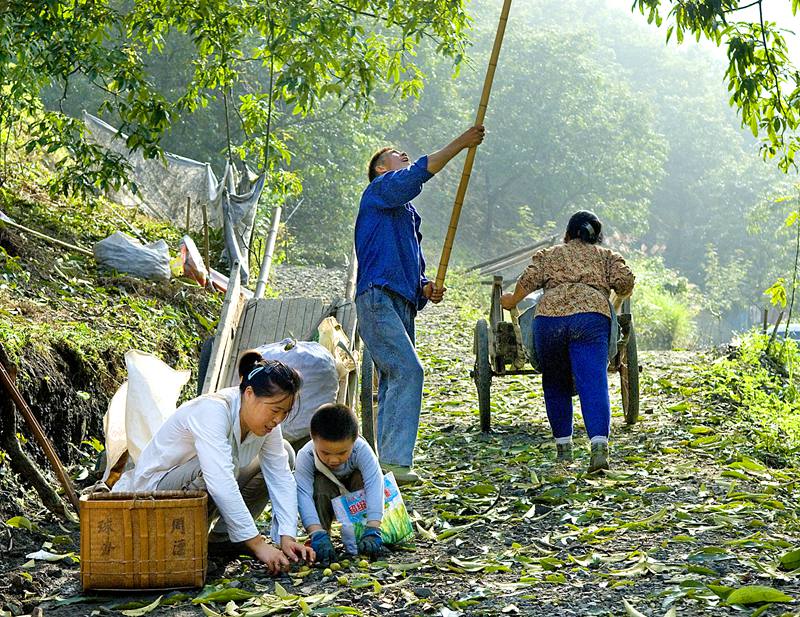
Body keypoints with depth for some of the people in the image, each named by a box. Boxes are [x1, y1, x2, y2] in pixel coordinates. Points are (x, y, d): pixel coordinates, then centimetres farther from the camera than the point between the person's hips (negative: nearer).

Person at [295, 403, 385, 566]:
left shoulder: (361, 450, -34)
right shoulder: (305, 456, -34)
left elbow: (374, 487, -43)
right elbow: (304, 494, -42)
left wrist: (372, 531, -55)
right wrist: (318, 534, -54)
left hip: (355, 497, 0)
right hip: (324, 497, 0)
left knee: (361, 478, -31)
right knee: (319, 484, -32)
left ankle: (362, 532, -16)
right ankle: (319, 540, -19)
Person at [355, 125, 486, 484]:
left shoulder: (406, 211, 30)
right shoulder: (379, 190, 3)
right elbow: (419, 173, -15)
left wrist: (426, 288, 8)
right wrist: (460, 144, -12)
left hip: (401, 305, 10)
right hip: (378, 299, -10)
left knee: (394, 380, 6)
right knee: (407, 370, -20)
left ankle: (385, 463, 8)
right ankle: (394, 461, -24)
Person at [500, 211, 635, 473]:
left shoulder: (548, 255, 25)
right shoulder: (608, 256, 25)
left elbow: (529, 280, 9)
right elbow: (624, 281, 8)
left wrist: (511, 301, 24)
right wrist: (621, 298, 29)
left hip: (549, 317, 1)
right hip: (592, 317, -1)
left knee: (556, 385, 17)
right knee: (593, 385, -9)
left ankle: (563, 445, 20)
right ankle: (599, 446, -25)